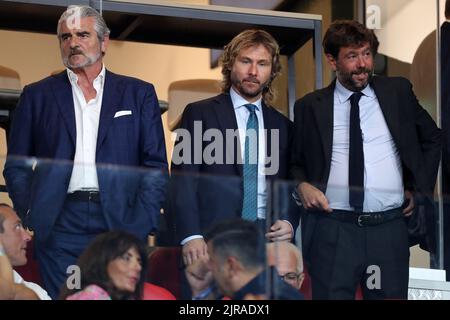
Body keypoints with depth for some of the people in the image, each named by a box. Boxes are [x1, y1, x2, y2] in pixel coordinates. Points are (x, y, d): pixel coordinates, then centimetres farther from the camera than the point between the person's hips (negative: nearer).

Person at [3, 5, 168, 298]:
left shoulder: (138, 94, 11)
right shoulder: (37, 96, 12)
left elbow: (156, 165, 7)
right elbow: (16, 167, 12)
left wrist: (140, 226, -5)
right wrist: (31, 217, -3)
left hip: (120, 221, 0)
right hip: (60, 227, 0)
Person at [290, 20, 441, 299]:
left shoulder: (398, 92, 9)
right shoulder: (310, 107, 5)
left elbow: (432, 138, 21)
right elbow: (295, 162, 15)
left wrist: (420, 188, 13)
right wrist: (302, 185, -6)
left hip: (390, 228, 1)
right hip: (332, 231, -1)